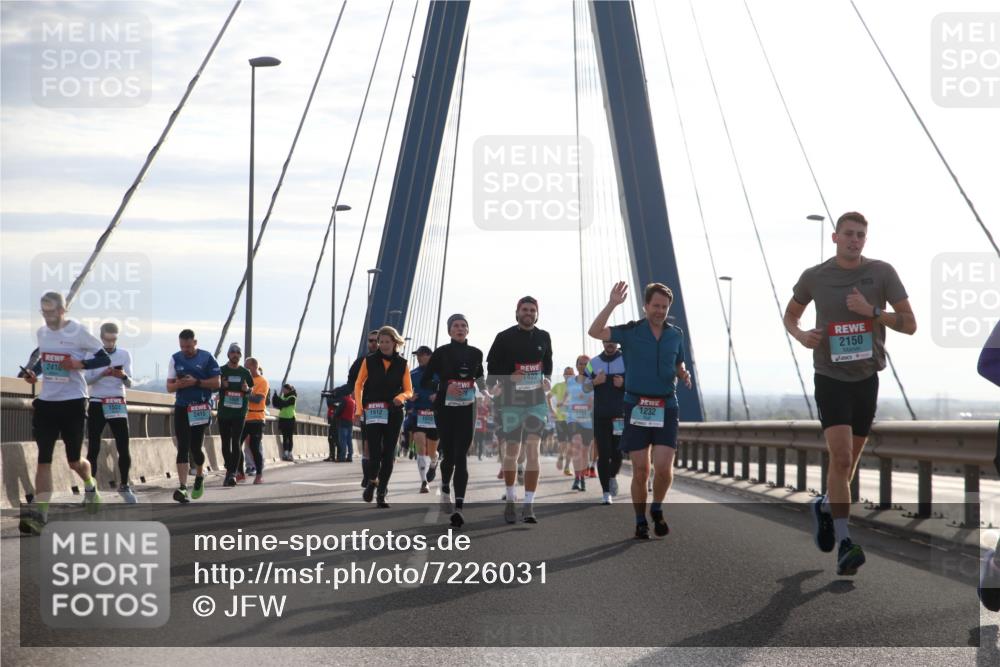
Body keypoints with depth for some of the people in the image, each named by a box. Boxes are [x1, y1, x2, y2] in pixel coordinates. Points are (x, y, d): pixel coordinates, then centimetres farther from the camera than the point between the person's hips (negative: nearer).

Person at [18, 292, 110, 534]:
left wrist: (80, 364, -21)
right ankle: (39, 514, -11)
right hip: (46, 402, 4)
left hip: (73, 402, -4)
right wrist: (33, 372, 5)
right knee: (43, 459, -6)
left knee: (74, 461, 7)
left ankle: (90, 486, 41)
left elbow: (104, 359, -6)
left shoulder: (78, 331, -10)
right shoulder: (41, 332, 8)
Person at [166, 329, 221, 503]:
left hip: (201, 408, -2)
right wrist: (179, 384, -15)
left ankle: (199, 476, 32)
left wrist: (196, 382, -16)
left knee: (195, 447, 2)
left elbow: (217, 383, -5)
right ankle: (182, 487, -13)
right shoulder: (175, 359, 8)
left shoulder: (207, 358, -1)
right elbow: (169, 387, 8)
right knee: (183, 447, -7)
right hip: (182, 408, 2)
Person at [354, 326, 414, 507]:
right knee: (374, 453, -9)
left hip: (393, 413, 1)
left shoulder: (402, 364, 5)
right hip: (372, 412, -1)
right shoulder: (369, 361, 3)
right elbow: (358, 385, 9)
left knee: (388, 454, 1)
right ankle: (372, 481, 21)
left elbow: (409, 391, 8)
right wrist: (359, 408, -1)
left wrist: (401, 397, -15)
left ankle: (382, 493, 12)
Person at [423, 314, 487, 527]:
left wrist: (486, 390, 8)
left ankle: (459, 507, -16)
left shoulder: (475, 353, 7)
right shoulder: (441, 353, -2)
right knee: (449, 455, 4)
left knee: (461, 457, -9)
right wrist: (444, 387, -18)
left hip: (467, 409, 1)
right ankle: (445, 488, 38)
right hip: (445, 408, -1)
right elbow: (425, 381, -2)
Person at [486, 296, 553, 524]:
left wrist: (547, 380, 6)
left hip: (537, 402, 2)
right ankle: (510, 500, 26)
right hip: (511, 402, -2)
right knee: (511, 453, 5)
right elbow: (492, 366, 2)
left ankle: (528, 506, -12)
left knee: (533, 451, -11)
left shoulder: (543, 337, 9)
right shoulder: (504, 338, -2)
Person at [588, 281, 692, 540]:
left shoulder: (675, 334, 9)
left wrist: (684, 375, -2)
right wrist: (612, 304, -23)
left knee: (664, 466, -10)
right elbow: (595, 332, -15)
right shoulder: (630, 332, -1)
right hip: (636, 407, -2)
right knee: (640, 471, 0)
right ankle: (640, 522, 15)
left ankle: (657, 509, 17)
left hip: (666, 407, 2)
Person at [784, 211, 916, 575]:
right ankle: (844, 543, -14)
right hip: (830, 377, -2)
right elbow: (790, 315, 15)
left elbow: (910, 324, -2)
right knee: (841, 457, -16)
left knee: (850, 459, 14)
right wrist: (801, 336, -7)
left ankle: (825, 506, 43)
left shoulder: (882, 273, -2)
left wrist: (871, 311, -17)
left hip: (867, 378, 3)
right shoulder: (814, 277, -2)